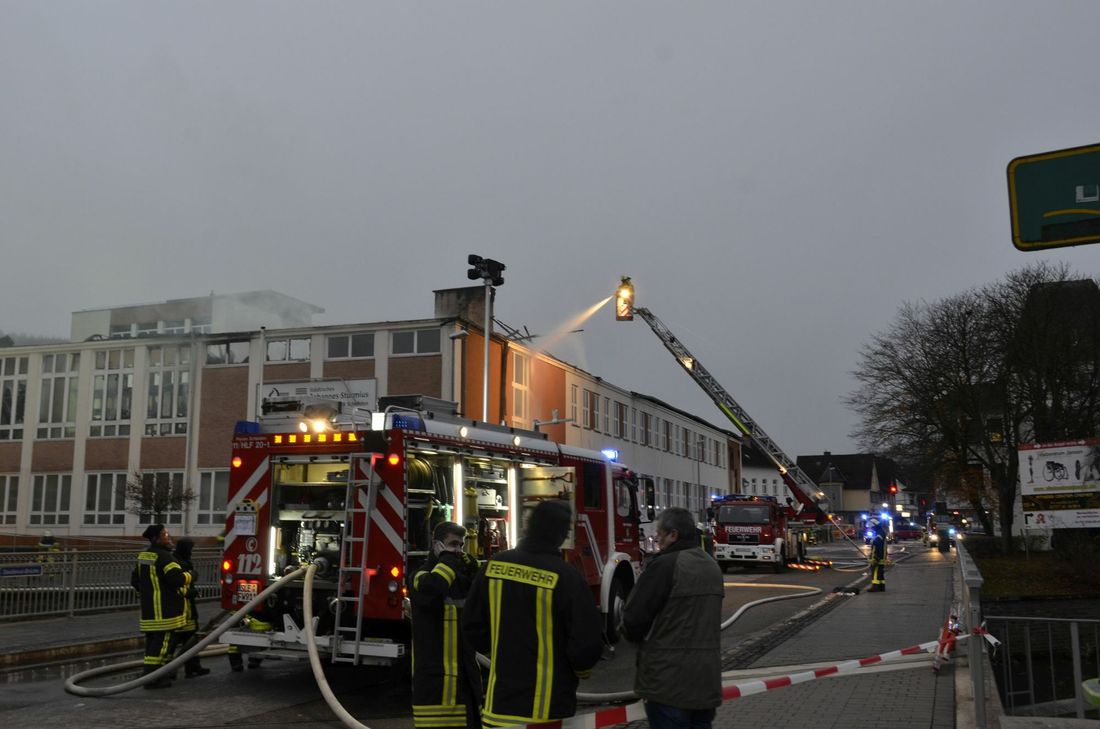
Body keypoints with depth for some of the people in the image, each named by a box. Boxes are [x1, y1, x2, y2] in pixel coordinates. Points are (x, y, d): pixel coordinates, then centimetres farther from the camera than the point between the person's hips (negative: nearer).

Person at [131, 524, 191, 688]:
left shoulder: (144, 556, 15)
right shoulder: (163, 556, -17)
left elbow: (135, 579, 24)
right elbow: (177, 578, -25)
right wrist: (189, 576, -6)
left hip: (149, 609, 10)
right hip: (164, 611, -10)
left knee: (153, 641, 15)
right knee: (163, 641, -6)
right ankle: (152, 678, -7)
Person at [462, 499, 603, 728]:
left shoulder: (494, 566, -3)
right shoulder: (566, 576, -18)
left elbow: (472, 627, 6)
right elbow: (588, 643, -17)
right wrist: (580, 671, 5)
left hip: (499, 703, 4)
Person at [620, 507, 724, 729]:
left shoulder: (666, 564, -15)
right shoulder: (711, 566, 10)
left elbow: (633, 619, -14)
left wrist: (632, 632, 9)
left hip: (669, 679, -7)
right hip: (707, 678, 8)